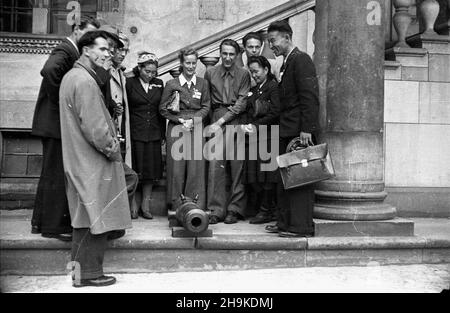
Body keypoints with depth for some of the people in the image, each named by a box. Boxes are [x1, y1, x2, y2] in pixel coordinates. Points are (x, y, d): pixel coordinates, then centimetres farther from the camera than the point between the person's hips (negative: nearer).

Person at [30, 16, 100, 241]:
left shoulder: (73, 53, 16)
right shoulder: (64, 51, -14)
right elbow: (49, 70, -33)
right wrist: (59, 101, -24)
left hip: (56, 123, 10)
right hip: (56, 122, -10)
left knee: (50, 174, 16)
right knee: (57, 175, -2)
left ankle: (40, 221, 28)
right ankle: (53, 226, 8)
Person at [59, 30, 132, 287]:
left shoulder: (72, 76, 14)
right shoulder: (85, 81, -18)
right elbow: (94, 127, -23)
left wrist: (109, 143, 15)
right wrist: (112, 148, -10)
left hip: (80, 158, 10)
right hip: (94, 162, -10)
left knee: (86, 217, 17)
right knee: (97, 218, 0)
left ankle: (80, 268, 27)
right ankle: (90, 273, 10)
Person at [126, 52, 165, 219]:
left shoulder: (159, 84, 9)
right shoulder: (129, 83, -3)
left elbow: (161, 110, 11)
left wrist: (163, 134, 7)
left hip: (154, 134, 3)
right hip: (135, 133, -3)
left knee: (151, 168, 4)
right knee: (136, 169, 1)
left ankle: (145, 205, 12)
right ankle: (135, 204, 12)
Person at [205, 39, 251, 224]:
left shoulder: (243, 74, 6)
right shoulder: (210, 73, 11)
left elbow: (242, 103, -2)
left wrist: (222, 120, -9)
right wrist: (214, 122, -2)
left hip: (236, 121, -1)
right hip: (216, 120, 1)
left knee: (237, 166, -1)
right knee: (215, 165, -5)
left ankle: (234, 210, 7)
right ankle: (216, 210, 1)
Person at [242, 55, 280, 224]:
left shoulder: (274, 87, -4)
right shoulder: (254, 90, 20)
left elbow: (275, 113, -13)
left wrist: (257, 125, -14)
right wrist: (249, 125, 7)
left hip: (269, 136, -8)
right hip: (255, 136, 8)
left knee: (266, 174, -5)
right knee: (254, 176, 5)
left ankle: (266, 211, 3)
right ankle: (272, 209, 13)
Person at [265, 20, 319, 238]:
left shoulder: (301, 60, -9)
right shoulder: (287, 63, 20)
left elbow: (310, 96, -17)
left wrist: (306, 129, -21)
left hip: (300, 130, -10)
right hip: (287, 130, 10)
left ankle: (301, 226, 1)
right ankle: (285, 222, 19)